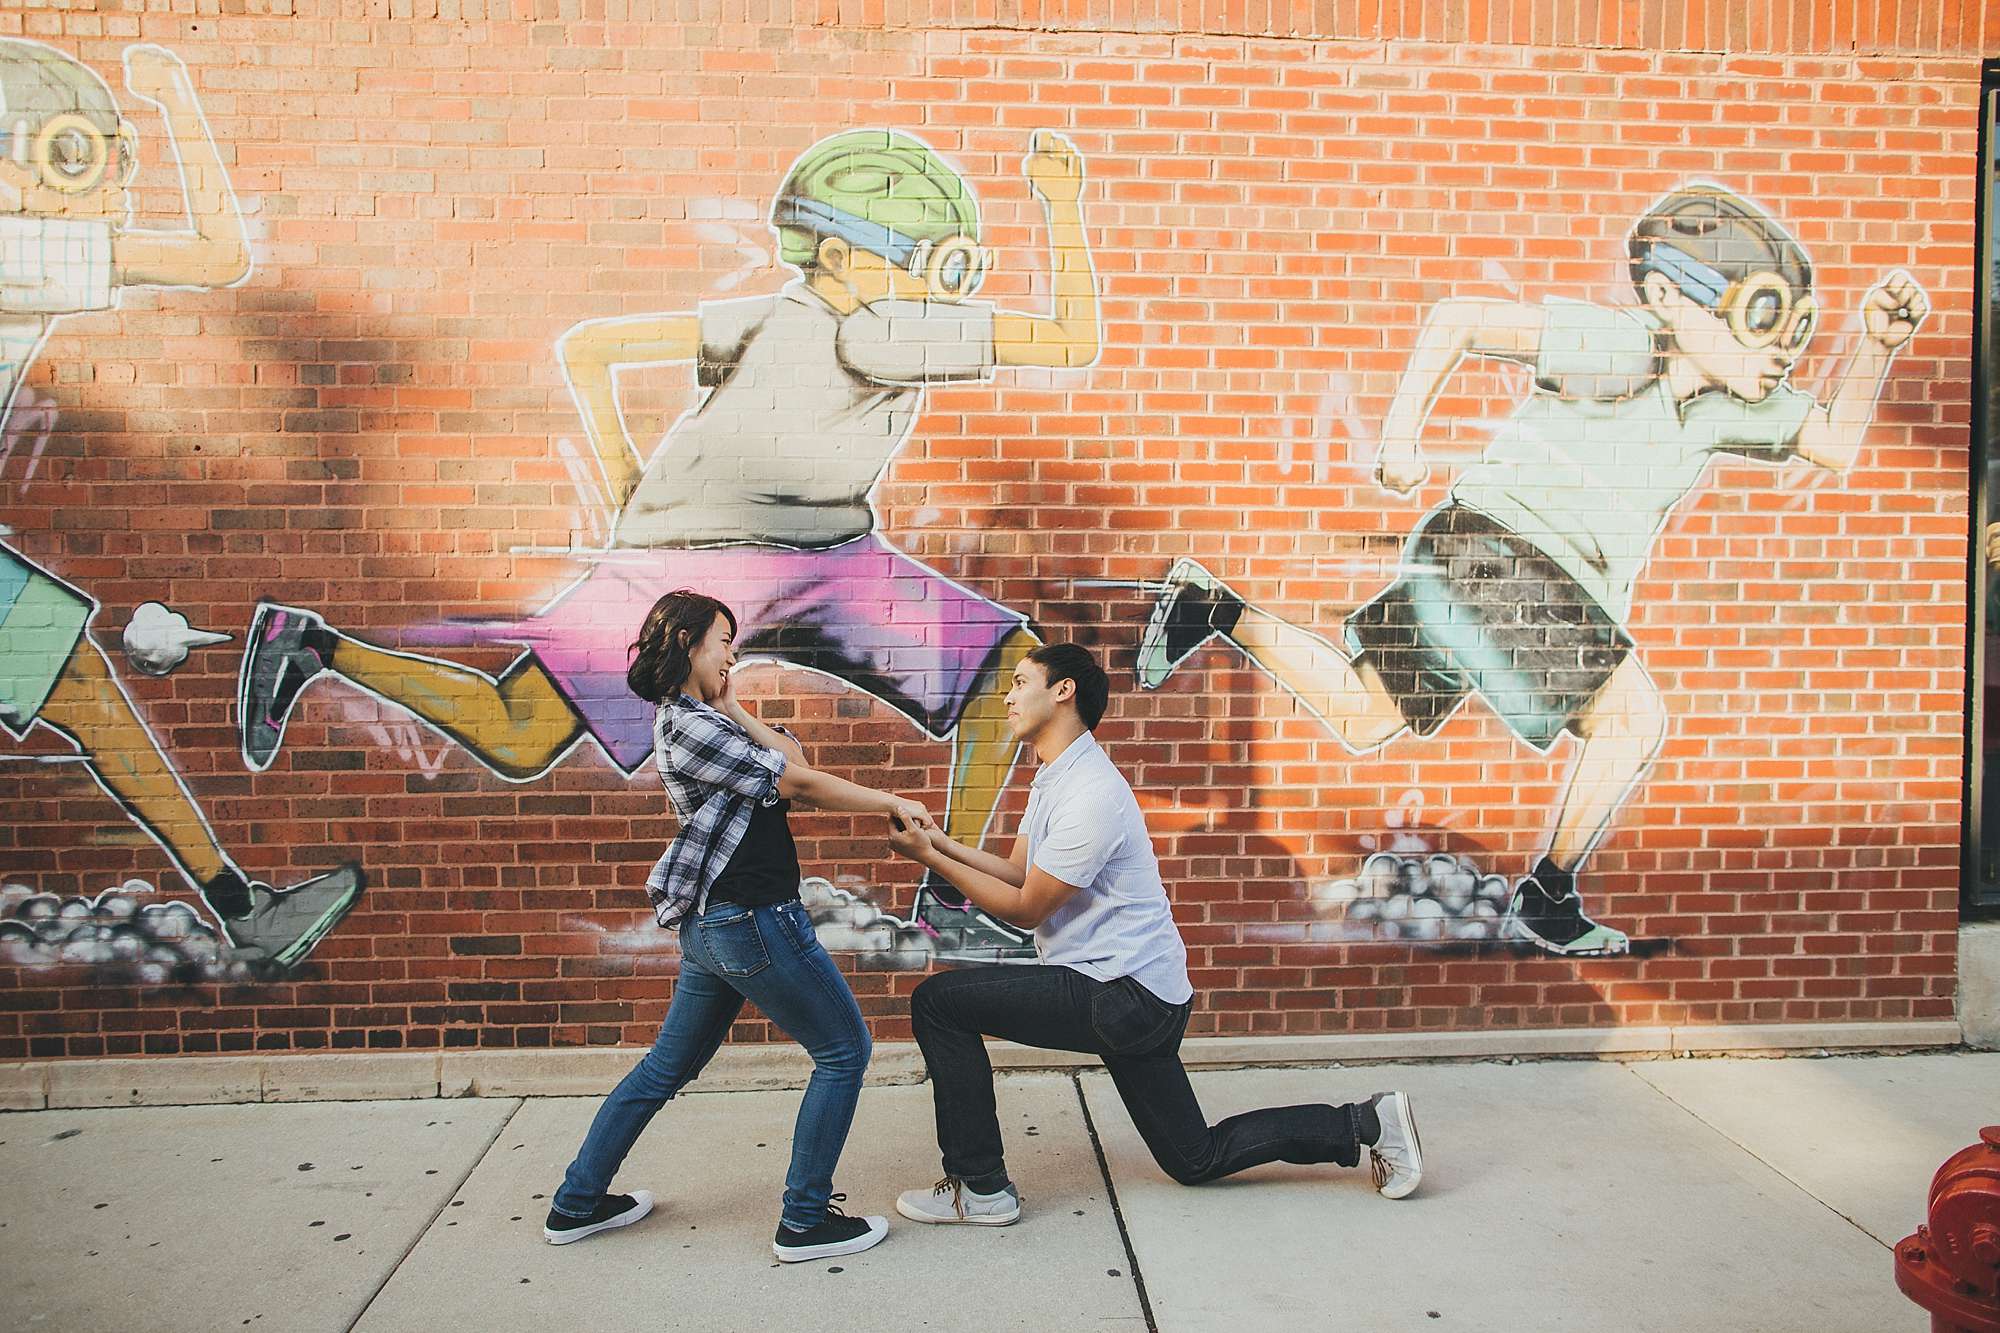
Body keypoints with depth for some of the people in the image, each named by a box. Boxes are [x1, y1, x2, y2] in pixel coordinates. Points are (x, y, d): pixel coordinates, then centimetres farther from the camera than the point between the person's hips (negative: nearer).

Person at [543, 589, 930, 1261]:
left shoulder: (692, 719, 16)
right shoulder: (690, 726, -15)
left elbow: (793, 757, 7)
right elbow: (802, 783, -14)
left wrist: (734, 712, -2)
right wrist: (891, 802, -7)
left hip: (711, 923, 10)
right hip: (752, 919, -10)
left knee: (668, 1065, 21)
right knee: (843, 1051, 2)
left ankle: (577, 1203, 31)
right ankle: (805, 1221, 7)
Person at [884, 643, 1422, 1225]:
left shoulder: (1090, 793, -20)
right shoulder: (1054, 777, 12)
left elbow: (1025, 908, -16)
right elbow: (1018, 871, 10)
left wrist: (931, 859, -13)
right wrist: (941, 844, -3)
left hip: (1123, 995, -10)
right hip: (1135, 999, 10)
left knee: (938, 1001, -12)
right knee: (1196, 1160, 18)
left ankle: (980, 1187, -4)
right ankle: (1365, 1122, 23)